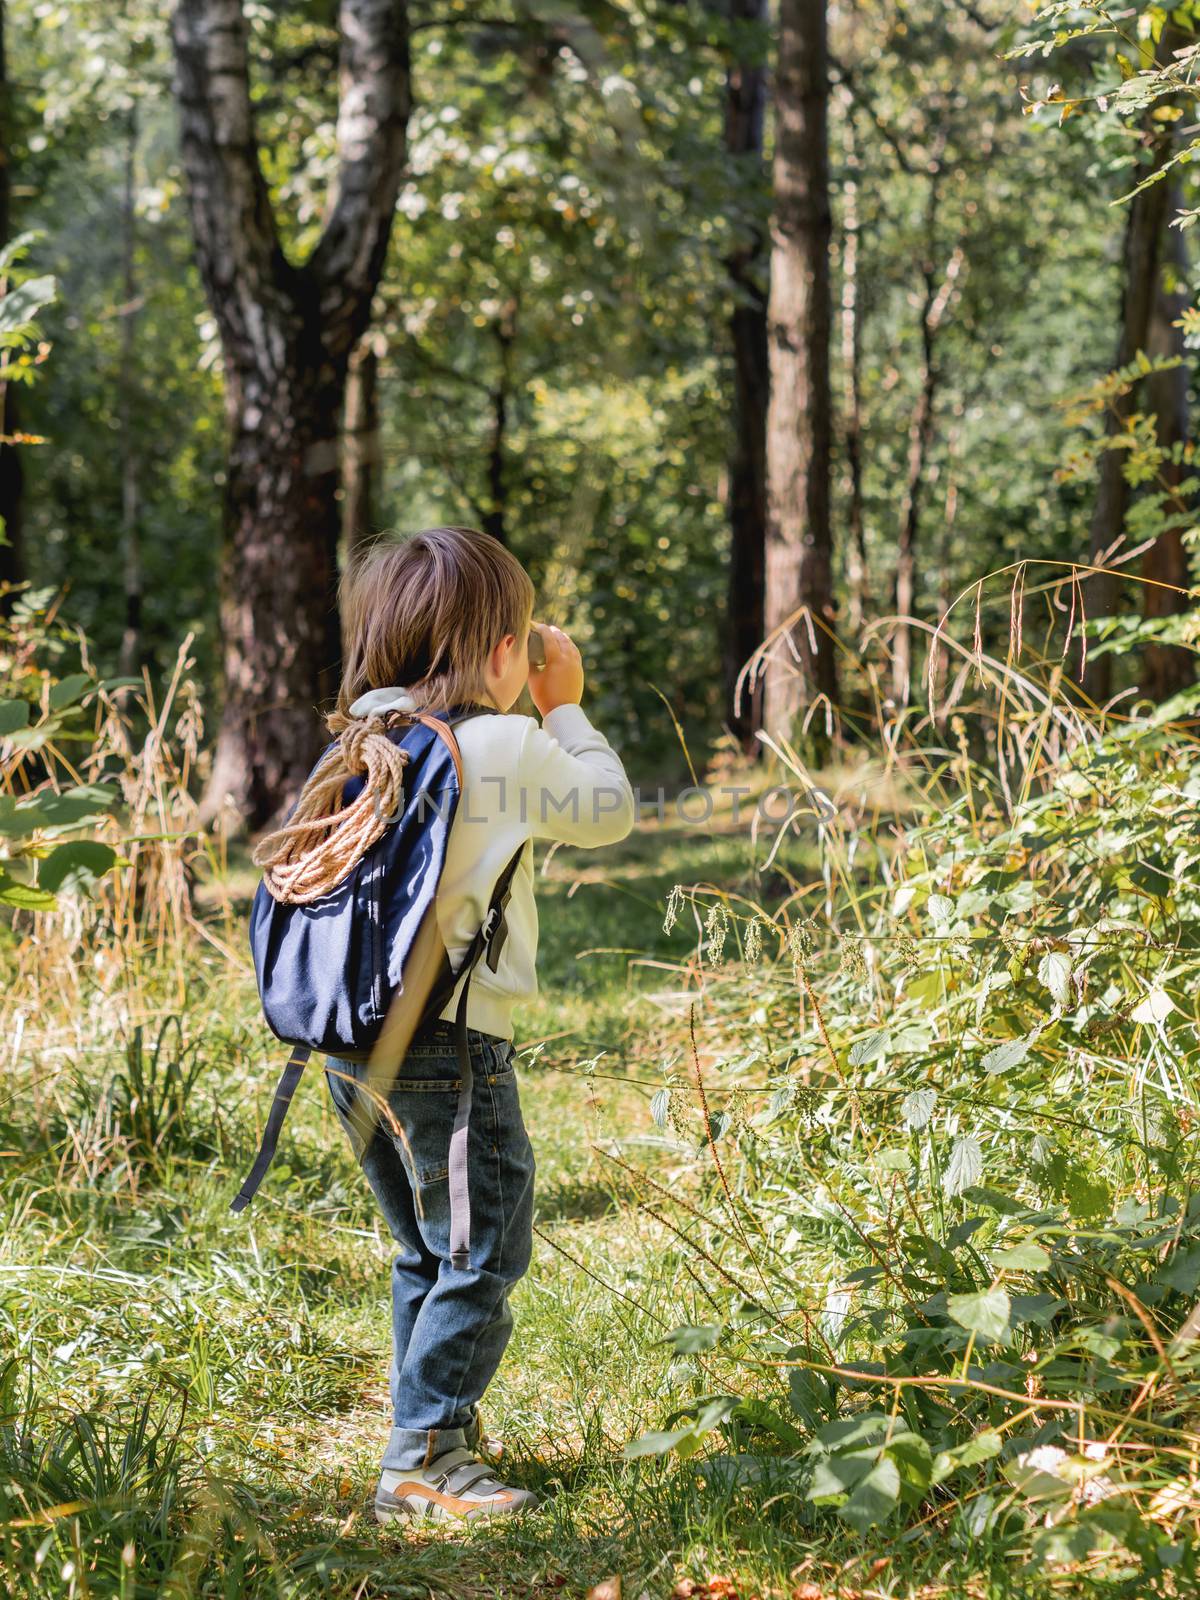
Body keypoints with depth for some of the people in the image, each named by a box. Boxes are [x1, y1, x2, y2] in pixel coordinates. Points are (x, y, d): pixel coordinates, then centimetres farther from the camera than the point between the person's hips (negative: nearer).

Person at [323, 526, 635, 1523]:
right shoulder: (509, 748, -13)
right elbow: (609, 813, 1)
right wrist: (567, 709, 15)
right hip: (453, 1046, -8)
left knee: (425, 1252, 21)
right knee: (482, 1258, 3)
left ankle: (435, 1428, 30)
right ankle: (424, 1460, 3)